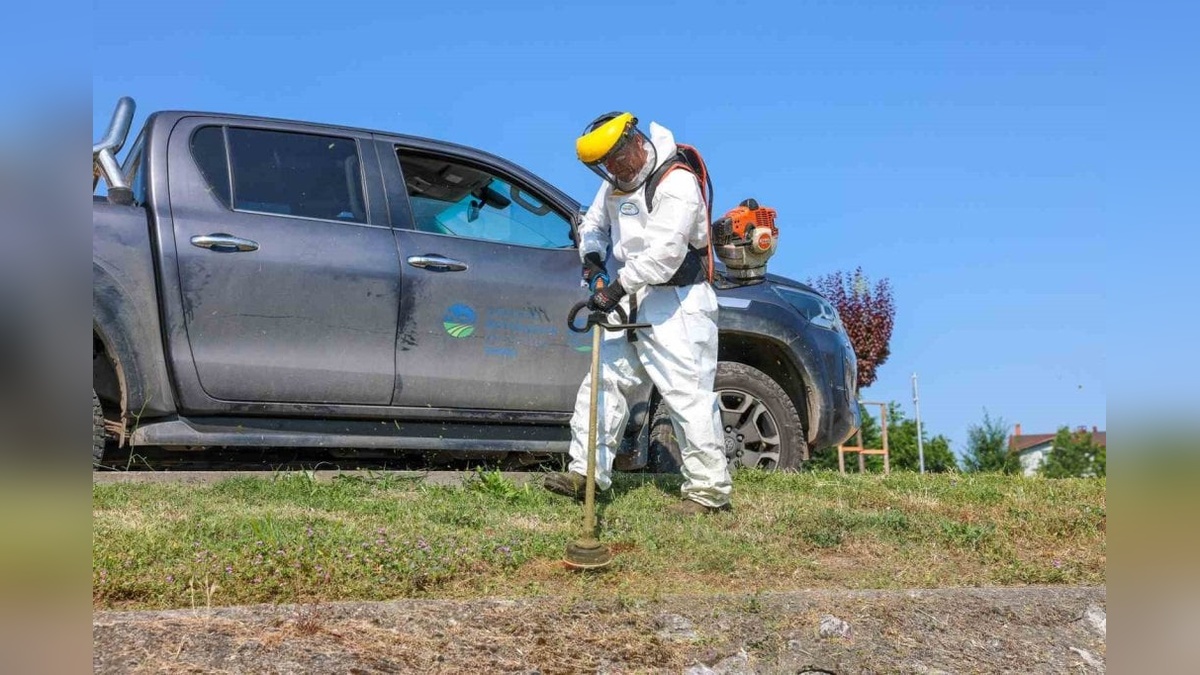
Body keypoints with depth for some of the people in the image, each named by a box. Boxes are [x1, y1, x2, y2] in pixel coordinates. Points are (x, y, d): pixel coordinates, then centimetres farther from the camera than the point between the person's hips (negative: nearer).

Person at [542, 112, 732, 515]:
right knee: (605, 382, 6)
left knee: (687, 394, -10)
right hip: (634, 303, 9)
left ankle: (709, 491, -4)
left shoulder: (677, 183, -16)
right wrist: (592, 258, 1)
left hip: (676, 303, -9)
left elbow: (665, 250, -27)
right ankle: (586, 473, 10)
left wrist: (618, 287, -30)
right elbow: (593, 224, 23)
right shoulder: (615, 185, 12)